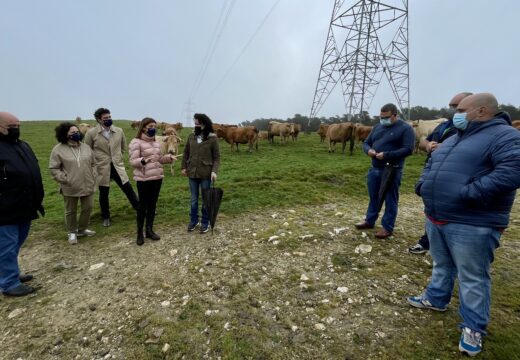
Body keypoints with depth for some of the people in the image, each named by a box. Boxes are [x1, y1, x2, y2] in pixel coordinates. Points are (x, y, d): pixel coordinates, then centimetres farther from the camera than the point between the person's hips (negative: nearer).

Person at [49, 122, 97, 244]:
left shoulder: (86, 147, 5)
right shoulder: (58, 149, -9)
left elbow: (93, 163, 15)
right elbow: (53, 168, -7)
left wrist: (93, 176, 5)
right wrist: (65, 179, -14)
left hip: (88, 185, 4)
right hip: (70, 188, -4)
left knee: (87, 208, 13)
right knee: (71, 211, 11)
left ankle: (82, 229, 33)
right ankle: (72, 232, 29)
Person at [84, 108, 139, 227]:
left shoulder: (119, 131, -1)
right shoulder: (91, 133, -9)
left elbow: (123, 147, 15)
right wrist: (97, 160, 5)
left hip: (118, 166, 2)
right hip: (102, 168, -1)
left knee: (129, 189, 2)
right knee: (103, 194, 11)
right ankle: (106, 217, 28)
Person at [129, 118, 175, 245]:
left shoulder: (156, 142, 12)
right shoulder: (136, 142, -9)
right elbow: (132, 162, -14)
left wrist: (169, 157, 3)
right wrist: (144, 160, -32)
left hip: (157, 177, 6)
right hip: (143, 179, -6)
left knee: (152, 204, 12)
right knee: (143, 205, 2)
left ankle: (149, 230, 23)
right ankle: (140, 233, 16)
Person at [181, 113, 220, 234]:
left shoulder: (212, 138, -9)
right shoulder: (191, 137, 3)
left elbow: (217, 157, -7)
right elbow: (186, 153, 12)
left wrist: (214, 171, -17)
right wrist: (183, 167, 7)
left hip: (206, 174, -3)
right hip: (192, 172, 4)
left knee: (206, 199, 9)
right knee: (194, 199, 15)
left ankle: (205, 222, 24)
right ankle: (193, 221, 31)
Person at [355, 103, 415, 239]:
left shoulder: (405, 128, -6)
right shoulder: (377, 127, 13)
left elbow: (408, 149, -15)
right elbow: (366, 142, 16)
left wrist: (387, 155, -23)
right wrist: (368, 150, -7)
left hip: (392, 170, -6)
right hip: (374, 168, 6)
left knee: (390, 199, 4)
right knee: (373, 197, 17)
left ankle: (387, 227, 14)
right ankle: (369, 221, 30)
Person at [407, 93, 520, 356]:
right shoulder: (455, 138, 16)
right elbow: (431, 164, 23)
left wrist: (469, 194, -28)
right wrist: (423, 184, 5)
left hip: (471, 225, -8)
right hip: (436, 218, 8)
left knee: (472, 278, 6)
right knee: (442, 264, 24)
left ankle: (473, 327, 22)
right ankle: (436, 298, 42)